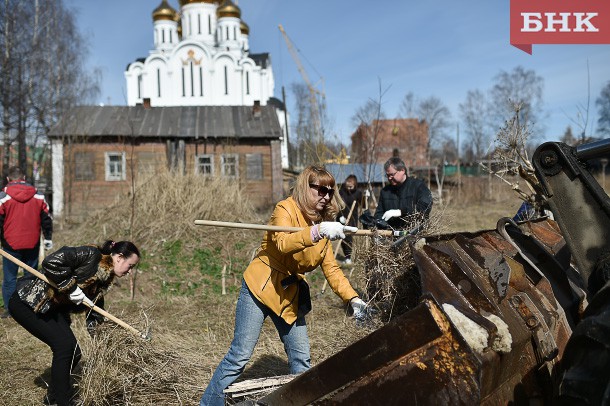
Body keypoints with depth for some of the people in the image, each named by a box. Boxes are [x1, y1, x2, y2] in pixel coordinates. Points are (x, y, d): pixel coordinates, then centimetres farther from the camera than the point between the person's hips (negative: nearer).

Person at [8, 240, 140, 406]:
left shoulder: (105, 278, 6)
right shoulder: (92, 255, -21)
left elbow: (94, 310, 14)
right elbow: (51, 262, -30)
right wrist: (70, 288, -24)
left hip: (51, 309, 9)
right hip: (28, 301, -9)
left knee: (73, 353, 2)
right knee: (64, 345, -15)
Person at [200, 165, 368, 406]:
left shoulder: (323, 225, 8)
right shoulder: (286, 209, -13)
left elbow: (331, 269, 5)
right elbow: (283, 244, -33)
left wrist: (353, 298, -6)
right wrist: (317, 231, -46)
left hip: (291, 296, 7)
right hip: (260, 288, -7)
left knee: (301, 360, 8)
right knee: (240, 356, -4)